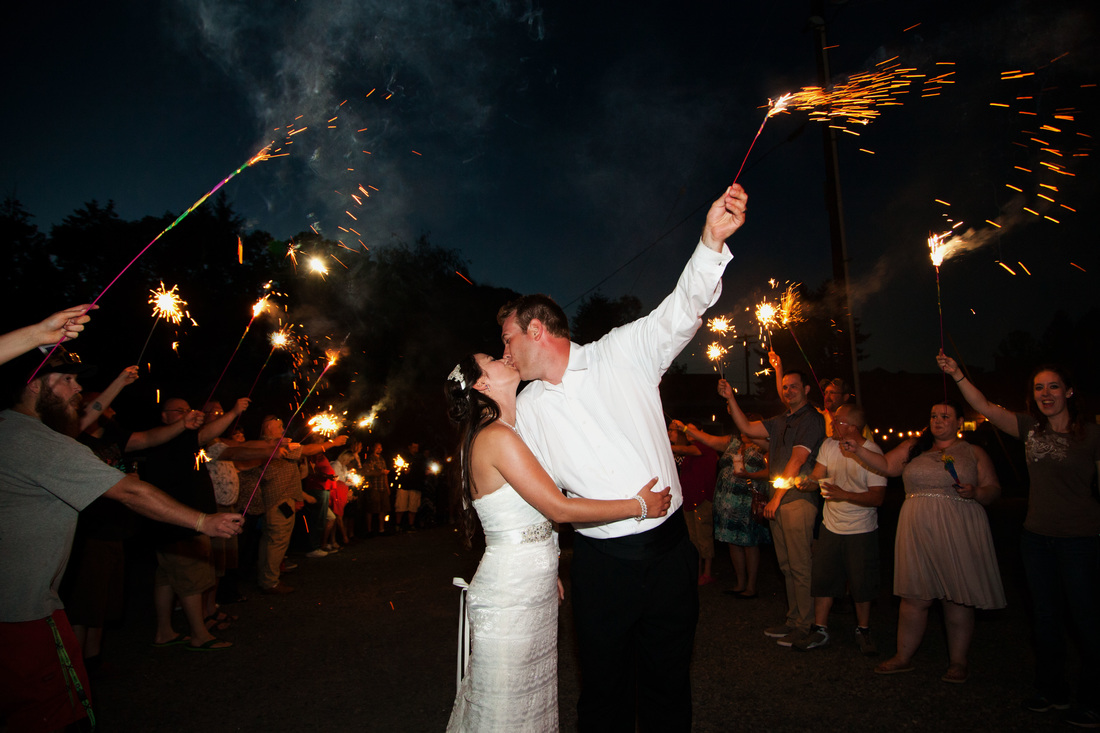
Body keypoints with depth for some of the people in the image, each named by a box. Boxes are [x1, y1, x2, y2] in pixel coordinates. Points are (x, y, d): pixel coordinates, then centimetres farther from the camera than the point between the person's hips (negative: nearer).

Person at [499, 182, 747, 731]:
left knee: (668, 685, 14)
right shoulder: (528, 408, 6)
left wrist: (712, 240, -31)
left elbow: (680, 312, -17)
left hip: (668, 548, -1)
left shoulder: (623, 353, -4)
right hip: (600, 560, 2)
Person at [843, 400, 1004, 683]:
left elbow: (993, 489, 7)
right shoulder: (912, 448, 14)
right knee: (914, 596, 4)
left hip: (958, 534, -1)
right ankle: (904, 657, 15)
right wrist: (859, 450, -8)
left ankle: (959, 660, 20)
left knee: (957, 598, 4)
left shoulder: (973, 453, 10)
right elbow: (886, 465, 6)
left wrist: (975, 493, -13)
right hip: (918, 531, 2)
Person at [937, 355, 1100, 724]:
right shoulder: (1031, 428, 3)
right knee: (1047, 616, 15)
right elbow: (986, 408, -4)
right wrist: (957, 375, -12)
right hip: (1037, 537, 4)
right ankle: (1052, 690, 30)